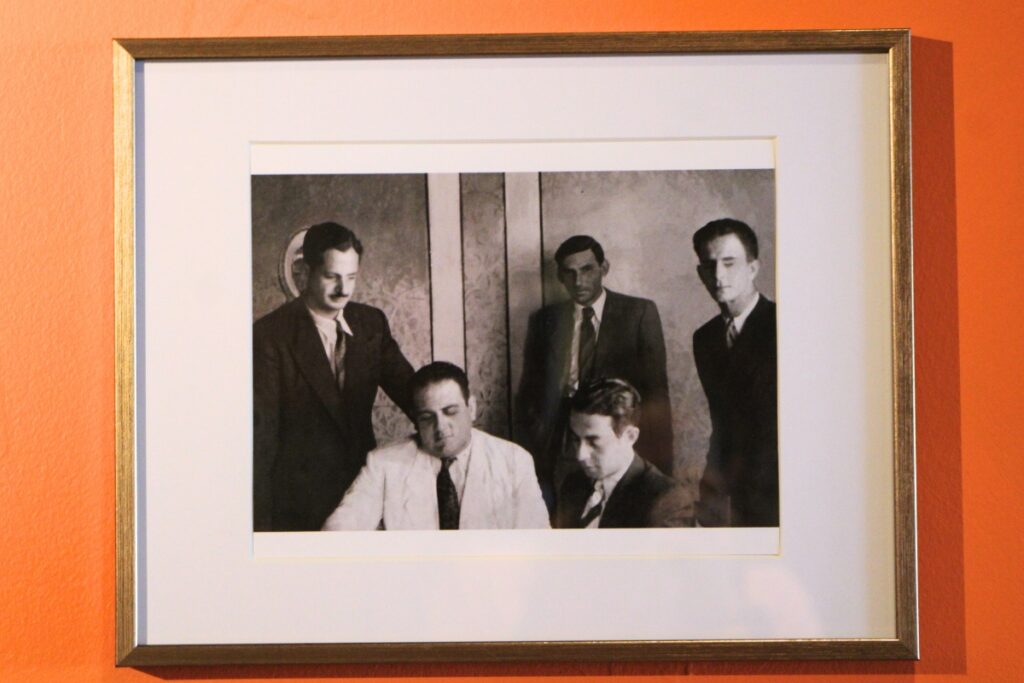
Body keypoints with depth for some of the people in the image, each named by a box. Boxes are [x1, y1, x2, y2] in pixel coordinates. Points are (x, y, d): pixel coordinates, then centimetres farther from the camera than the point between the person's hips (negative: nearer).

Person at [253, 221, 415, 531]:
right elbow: (260, 433, -12)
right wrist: (260, 521, -14)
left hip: (362, 489, 5)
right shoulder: (270, 334, -10)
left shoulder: (371, 323, 6)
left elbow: (407, 388, 3)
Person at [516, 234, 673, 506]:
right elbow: (528, 394, 14)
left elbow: (655, 389, 1)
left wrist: (658, 462, -5)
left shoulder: (639, 313, 5)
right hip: (558, 459, 2)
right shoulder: (543, 321, 13)